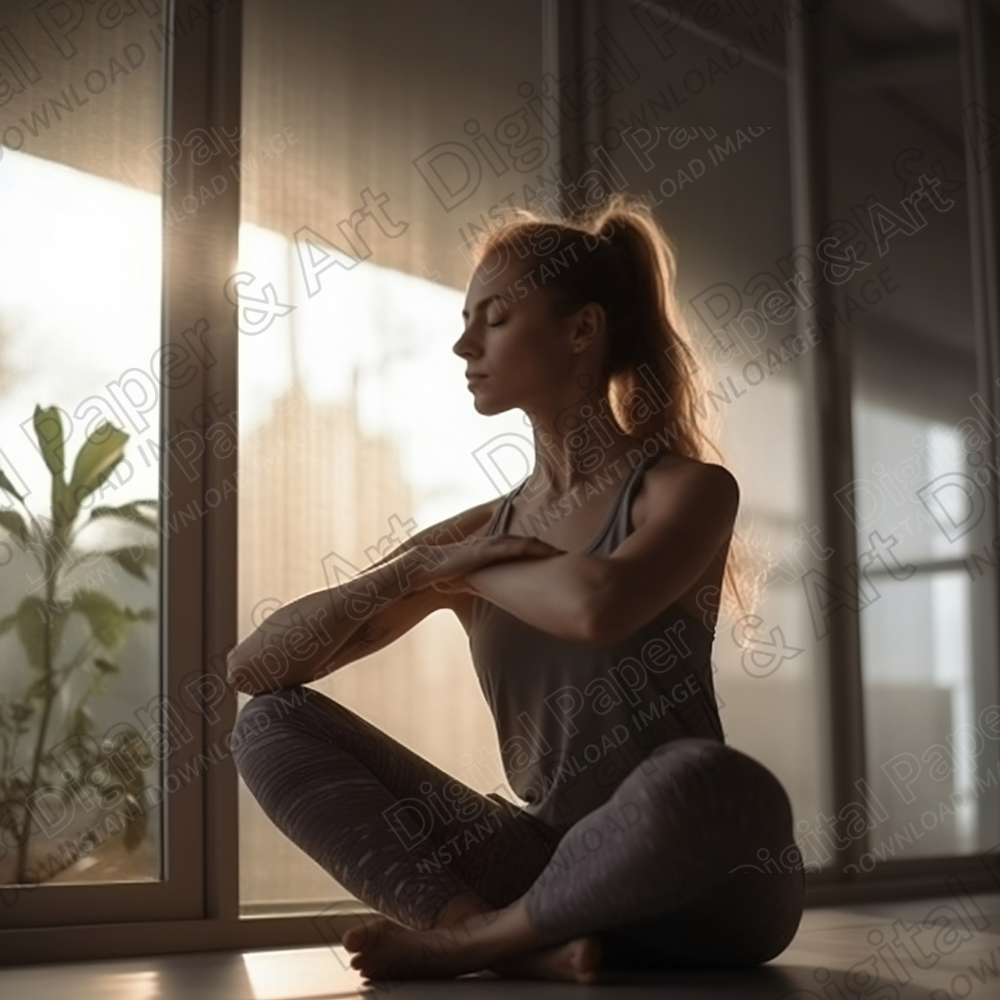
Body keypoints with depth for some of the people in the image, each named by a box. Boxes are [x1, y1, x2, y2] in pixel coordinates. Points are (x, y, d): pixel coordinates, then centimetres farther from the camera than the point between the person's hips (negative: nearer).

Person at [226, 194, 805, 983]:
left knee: (708, 780, -40)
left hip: (694, 890, -5)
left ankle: (464, 936, -14)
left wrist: (461, 572, -10)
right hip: (552, 867, 5)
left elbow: (596, 606, -31)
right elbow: (255, 667, 3)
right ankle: (530, 943, -20)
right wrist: (421, 569, -13)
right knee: (274, 725, -3)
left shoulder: (688, 489, -6)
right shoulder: (475, 535, 7)